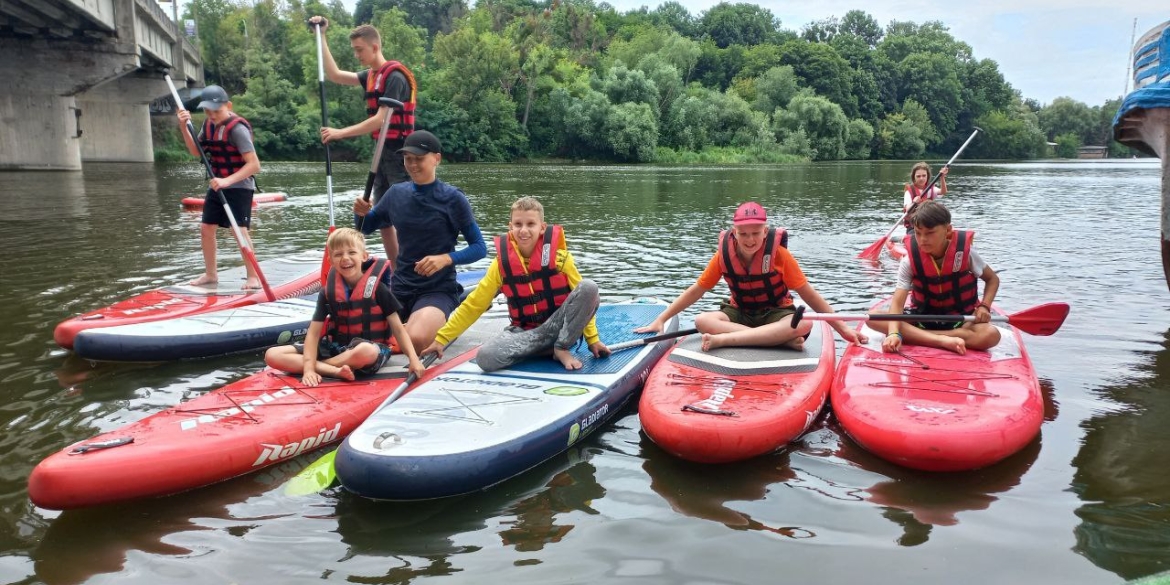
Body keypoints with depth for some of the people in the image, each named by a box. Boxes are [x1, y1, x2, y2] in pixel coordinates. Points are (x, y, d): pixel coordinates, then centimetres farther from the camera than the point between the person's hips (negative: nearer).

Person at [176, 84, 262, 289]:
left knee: (239, 230, -14)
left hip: (239, 187, -8)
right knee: (206, 228, 10)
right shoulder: (209, 124, 4)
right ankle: (211, 273, 24)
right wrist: (184, 127, -1)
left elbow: (254, 165, -24)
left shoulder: (237, 128, -19)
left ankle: (253, 277, -4)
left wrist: (228, 181, -32)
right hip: (217, 186, 8)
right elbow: (196, 151, 13)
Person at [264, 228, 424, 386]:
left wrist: (413, 359, -19)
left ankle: (320, 366, -16)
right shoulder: (328, 292, 1)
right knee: (272, 355, -12)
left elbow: (398, 328, -5)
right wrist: (308, 368, -18)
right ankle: (337, 371, -26)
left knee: (365, 351, -44)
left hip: (372, 349, -4)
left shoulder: (377, 289, -6)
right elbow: (314, 332, -3)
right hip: (336, 348, 4)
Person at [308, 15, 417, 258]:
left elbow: (381, 120, -20)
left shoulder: (394, 76, -15)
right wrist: (321, 37, 15)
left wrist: (342, 133, -19)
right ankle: (397, 274, 17)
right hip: (383, 153, 9)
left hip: (399, 154, -9)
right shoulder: (371, 75, 12)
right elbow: (334, 75, 17)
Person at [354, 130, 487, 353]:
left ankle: (442, 321, 2)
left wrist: (446, 258, -24)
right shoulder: (396, 193, 5)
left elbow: (480, 248, -7)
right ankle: (412, 318, 12)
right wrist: (361, 213, -5)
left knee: (415, 340, -32)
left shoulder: (452, 198, -9)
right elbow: (365, 228, 18)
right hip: (399, 288, 5)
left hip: (438, 290, -5)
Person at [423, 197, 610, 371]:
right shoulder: (502, 264, -3)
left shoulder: (558, 257, -7)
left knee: (589, 287, -27)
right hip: (524, 332, 1)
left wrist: (592, 339, -4)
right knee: (485, 357, -30)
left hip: (559, 326, -1)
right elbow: (473, 305, 2)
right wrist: (441, 339, -1)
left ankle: (562, 348, -14)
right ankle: (551, 345, -17)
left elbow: (583, 296, 0)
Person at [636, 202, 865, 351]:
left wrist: (842, 327, -13)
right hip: (739, 313, 1)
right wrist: (660, 320, -9)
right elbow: (695, 291, -5)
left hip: (775, 313, -1)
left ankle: (722, 340, -42)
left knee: (803, 324, -36)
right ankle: (780, 340, -37)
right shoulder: (724, 254, -10)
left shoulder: (778, 253, -15)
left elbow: (809, 294, -10)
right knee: (702, 321, -30)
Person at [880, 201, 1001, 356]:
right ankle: (942, 340, -34)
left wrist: (984, 306, -13)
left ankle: (915, 336, -27)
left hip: (959, 319, 0)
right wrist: (894, 333, -42)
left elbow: (992, 279, 6)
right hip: (922, 317, 0)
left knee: (991, 335, -33)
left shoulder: (964, 252, -12)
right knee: (873, 317, -26)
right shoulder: (910, 261, -13)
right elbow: (898, 301, -23)